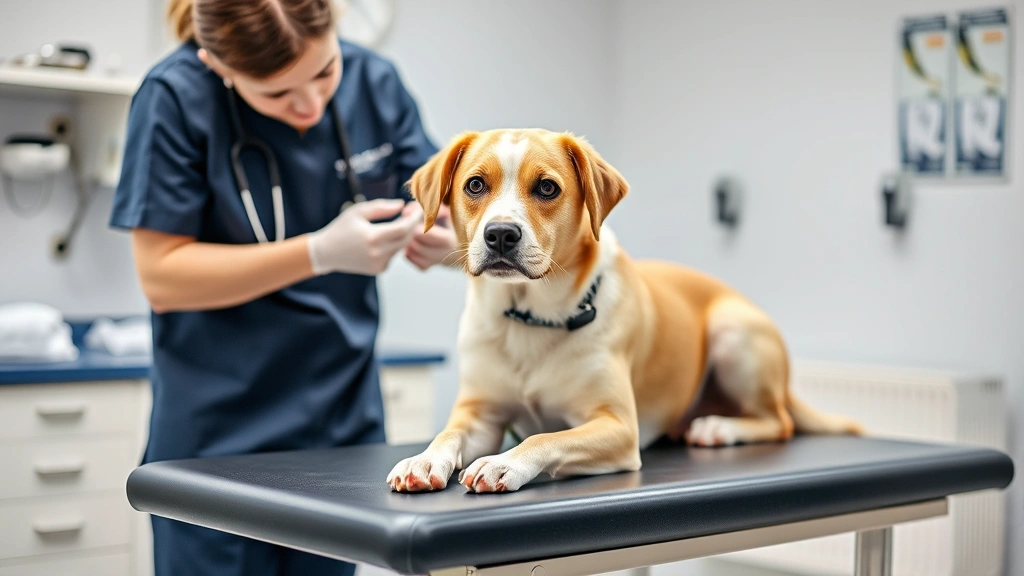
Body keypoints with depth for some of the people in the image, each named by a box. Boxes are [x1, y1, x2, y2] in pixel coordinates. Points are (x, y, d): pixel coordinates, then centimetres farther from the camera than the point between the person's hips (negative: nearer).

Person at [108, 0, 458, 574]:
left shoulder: (375, 81, -3)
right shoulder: (177, 97, -14)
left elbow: (429, 206, 7)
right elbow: (161, 278, -15)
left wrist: (439, 236, -18)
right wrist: (321, 253, -24)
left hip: (345, 424, 4)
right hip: (220, 436, -3)